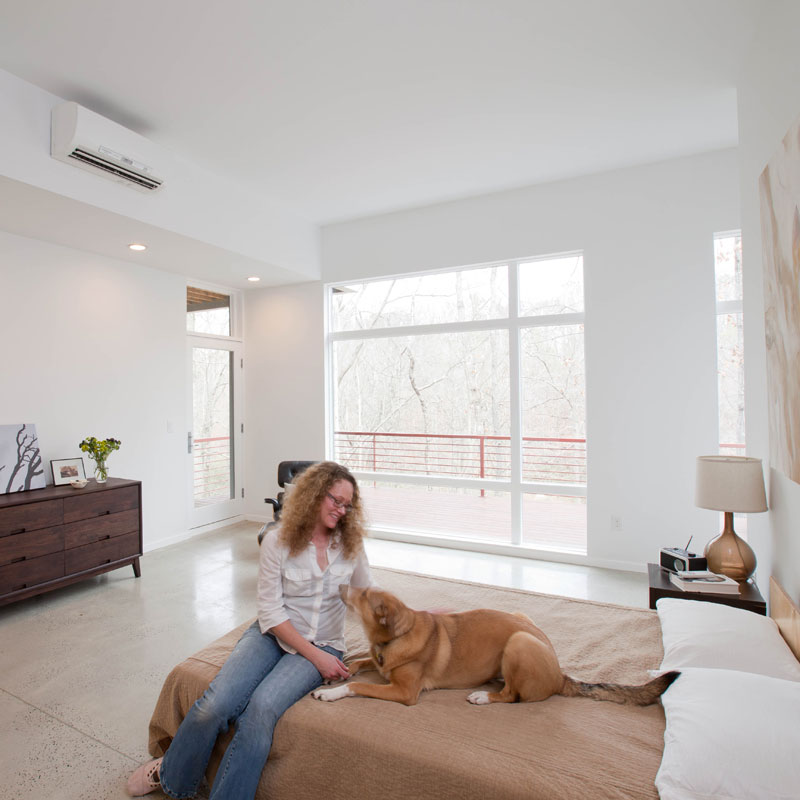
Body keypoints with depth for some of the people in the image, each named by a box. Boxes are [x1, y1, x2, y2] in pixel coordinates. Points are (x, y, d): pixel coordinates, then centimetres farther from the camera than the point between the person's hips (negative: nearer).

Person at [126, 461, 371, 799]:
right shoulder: (277, 540, -9)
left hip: (322, 643, 0)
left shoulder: (350, 543, -2)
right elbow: (271, 612, -9)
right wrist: (316, 656, -14)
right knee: (213, 704, -19)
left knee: (262, 707, -27)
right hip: (273, 633, 0)